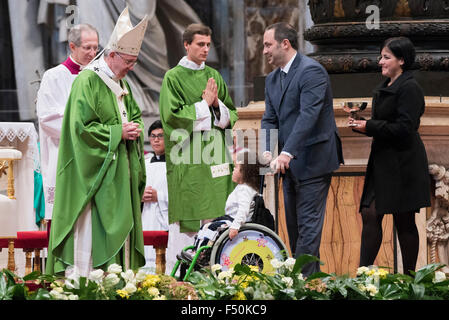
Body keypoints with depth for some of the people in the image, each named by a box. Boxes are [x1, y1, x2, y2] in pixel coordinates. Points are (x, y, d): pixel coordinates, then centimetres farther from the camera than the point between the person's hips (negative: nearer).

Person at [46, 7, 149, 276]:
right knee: (91, 231, -9)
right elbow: (82, 127, -18)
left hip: (120, 170, 9)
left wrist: (135, 129, 3)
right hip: (94, 173, -9)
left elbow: (135, 115, 26)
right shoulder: (87, 82, -13)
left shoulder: (122, 84, 15)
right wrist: (118, 132, -17)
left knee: (120, 228, 8)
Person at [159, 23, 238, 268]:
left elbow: (231, 116, 15)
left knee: (215, 216, 1)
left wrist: (217, 104, -5)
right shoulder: (173, 77, -1)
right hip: (186, 160, -5)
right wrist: (204, 104, -9)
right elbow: (172, 115, -10)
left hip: (214, 155, 5)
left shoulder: (214, 76, 14)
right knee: (186, 221, -7)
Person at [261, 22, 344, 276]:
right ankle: (312, 275, 18)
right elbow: (270, 119, 10)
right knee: (294, 224, 11)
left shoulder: (311, 71, -14)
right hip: (290, 163, 9)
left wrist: (287, 153, -30)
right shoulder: (272, 79, 14)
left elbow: (308, 115, -24)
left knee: (308, 224, -9)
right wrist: (268, 151, -9)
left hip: (313, 161, -9)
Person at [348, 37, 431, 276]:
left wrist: (369, 127, -16)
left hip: (402, 164, -9)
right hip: (382, 162, 9)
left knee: (404, 221, -1)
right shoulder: (385, 88, 16)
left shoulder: (409, 89, -14)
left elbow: (404, 128, -21)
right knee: (370, 214, 1)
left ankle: (409, 278, 8)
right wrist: (362, 124, 4)